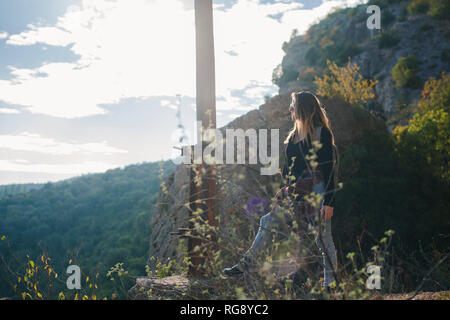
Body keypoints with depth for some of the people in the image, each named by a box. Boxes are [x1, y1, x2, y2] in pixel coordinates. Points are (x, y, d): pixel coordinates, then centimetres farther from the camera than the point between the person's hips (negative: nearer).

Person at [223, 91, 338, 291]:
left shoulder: (322, 134, -8)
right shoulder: (294, 135, 15)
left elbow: (330, 169, -13)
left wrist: (329, 202, -18)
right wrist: (284, 193, 22)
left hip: (316, 194, -8)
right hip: (295, 194, 8)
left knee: (324, 240, -1)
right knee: (268, 222, 5)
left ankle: (330, 284, 9)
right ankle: (248, 263, 11)